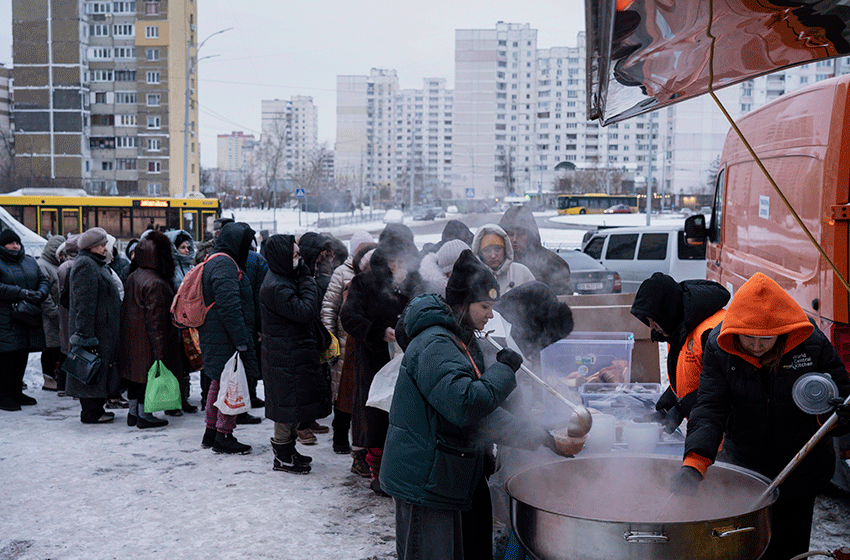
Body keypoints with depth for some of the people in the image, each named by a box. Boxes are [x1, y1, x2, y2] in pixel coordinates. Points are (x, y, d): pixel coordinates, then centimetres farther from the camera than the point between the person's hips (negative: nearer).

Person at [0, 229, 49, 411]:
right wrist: (22, 293, -23)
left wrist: (40, 293, -6)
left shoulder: (30, 261, 17)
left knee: (22, 357, 11)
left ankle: (17, 391, 21)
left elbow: (44, 280, 15)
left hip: (28, 319, 6)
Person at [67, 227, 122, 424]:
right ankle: (91, 412, 3)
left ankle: (96, 409, 22)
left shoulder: (97, 264, 18)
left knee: (101, 368, 14)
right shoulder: (85, 266, -16)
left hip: (104, 329, 10)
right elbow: (84, 303, -22)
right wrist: (86, 333, -25)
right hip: (95, 329, -10)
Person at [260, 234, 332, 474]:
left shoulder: (286, 280, 11)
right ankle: (282, 458, 11)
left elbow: (309, 310, 17)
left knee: (292, 402, 18)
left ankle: (288, 450, 30)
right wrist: (309, 283, -17)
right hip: (285, 357, -11)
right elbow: (305, 311, -26)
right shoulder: (277, 287, -22)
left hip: (296, 353, 11)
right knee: (288, 403, -1)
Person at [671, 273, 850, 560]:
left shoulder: (813, 345, -15)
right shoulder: (718, 348, -14)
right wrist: (694, 464, -35)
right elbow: (709, 408, -20)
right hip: (741, 467, 1)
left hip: (801, 471, 0)